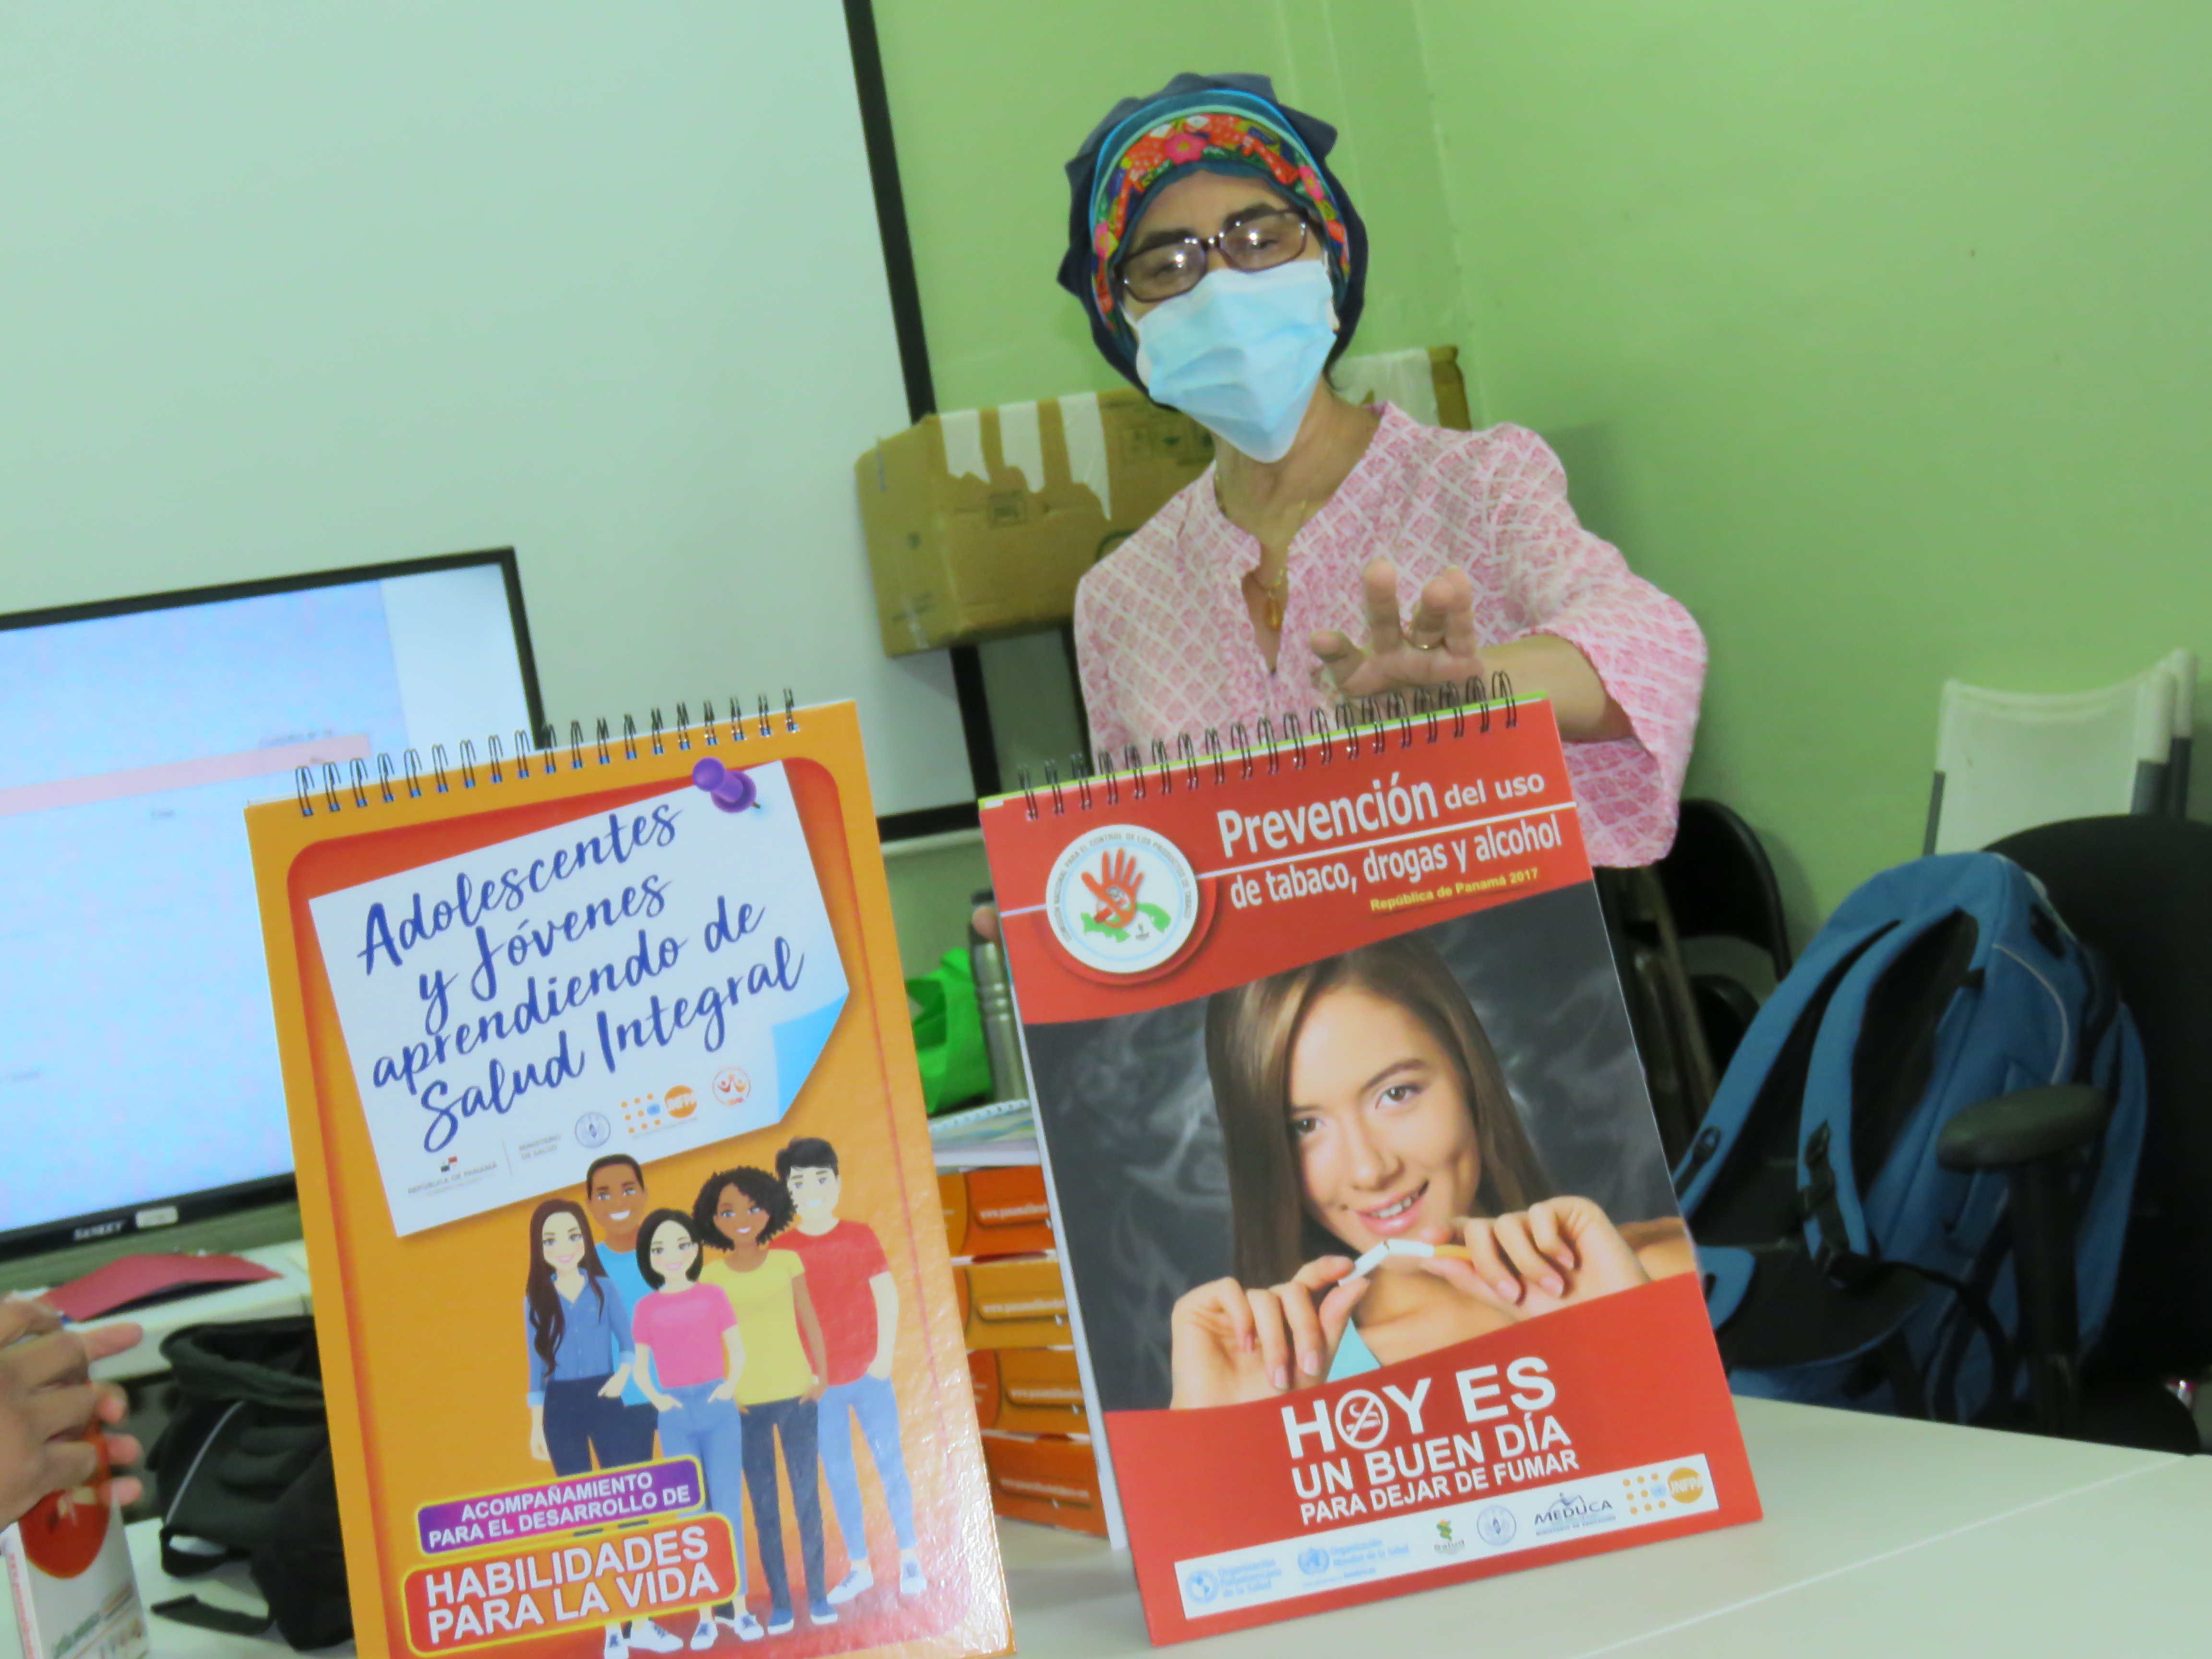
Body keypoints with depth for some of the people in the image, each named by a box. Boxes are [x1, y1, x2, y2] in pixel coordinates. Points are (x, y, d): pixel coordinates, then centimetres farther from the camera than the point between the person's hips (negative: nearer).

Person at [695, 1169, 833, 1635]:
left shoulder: (787, 1263, 1)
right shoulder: (713, 1276, -1)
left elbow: (811, 1323, 4)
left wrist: (822, 1374, -3)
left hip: (798, 1395, 0)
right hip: (747, 1404, 0)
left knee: (808, 1496, 3)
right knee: (764, 1506, 4)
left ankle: (817, 1593, 11)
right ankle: (779, 1601, 9)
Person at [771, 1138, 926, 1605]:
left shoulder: (860, 1237, -1)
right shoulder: (780, 1251, -2)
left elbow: (887, 1296, 0)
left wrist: (885, 1355, -7)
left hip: (869, 1374, 0)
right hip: (819, 1384, 0)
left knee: (891, 1463, 5)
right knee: (838, 1476, 8)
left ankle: (909, 1558, 17)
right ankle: (858, 1567, 19)